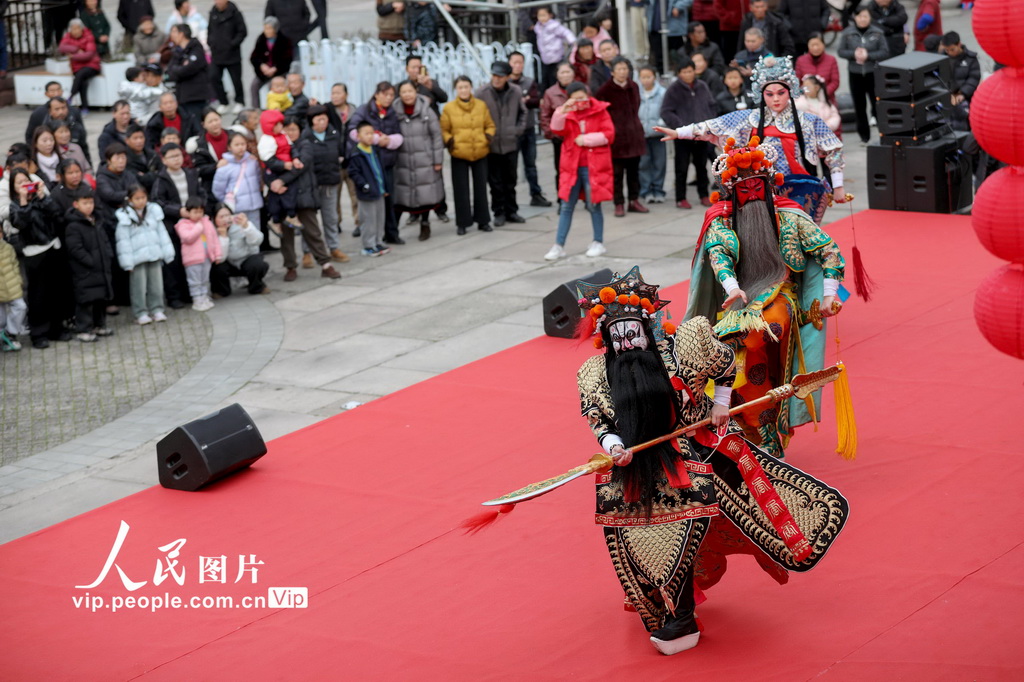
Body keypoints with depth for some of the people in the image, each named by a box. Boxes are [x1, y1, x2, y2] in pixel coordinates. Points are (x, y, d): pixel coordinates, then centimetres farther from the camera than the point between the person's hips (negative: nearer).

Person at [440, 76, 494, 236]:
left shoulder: (481, 105, 4)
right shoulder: (449, 108, -1)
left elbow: (490, 126, 12)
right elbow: (444, 130, 4)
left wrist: (488, 137, -7)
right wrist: (449, 141, -14)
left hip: (480, 153, 2)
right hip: (459, 155, -1)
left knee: (481, 187, 9)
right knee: (461, 189, 2)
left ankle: (482, 220, 19)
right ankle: (462, 223, 10)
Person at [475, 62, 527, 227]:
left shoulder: (516, 92, -3)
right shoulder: (482, 93, -12)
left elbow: (522, 112, 13)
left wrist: (519, 129, 3)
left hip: (511, 144, 2)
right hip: (491, 145, -2)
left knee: (510, 181, 12)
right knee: (495, 182, 5)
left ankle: (511, 211, 23)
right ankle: (499, 212, 15)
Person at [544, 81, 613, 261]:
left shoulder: (600, 111, 0)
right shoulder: (568, 114, 7)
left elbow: (609, 135, -7)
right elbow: (558, 130, -10)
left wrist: (586, 139, -13)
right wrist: (561, 111, -24)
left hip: (594, 167, -3)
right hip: (572, 166, 3)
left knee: (593, 205, 5)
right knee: (566, 206, 3)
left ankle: (598, 243, 19)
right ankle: (559, 246, 5)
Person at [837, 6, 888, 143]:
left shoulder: (877, 33, -4)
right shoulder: (847, 33, -1)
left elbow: (885, 52, -5)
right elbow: (841, 51, 2)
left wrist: (868, 56, -18)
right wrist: (854, 54, -17)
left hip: (874, 73, -2)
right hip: (855, 74, 2)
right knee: (859, 105, 7)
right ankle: (864, 134, 19)